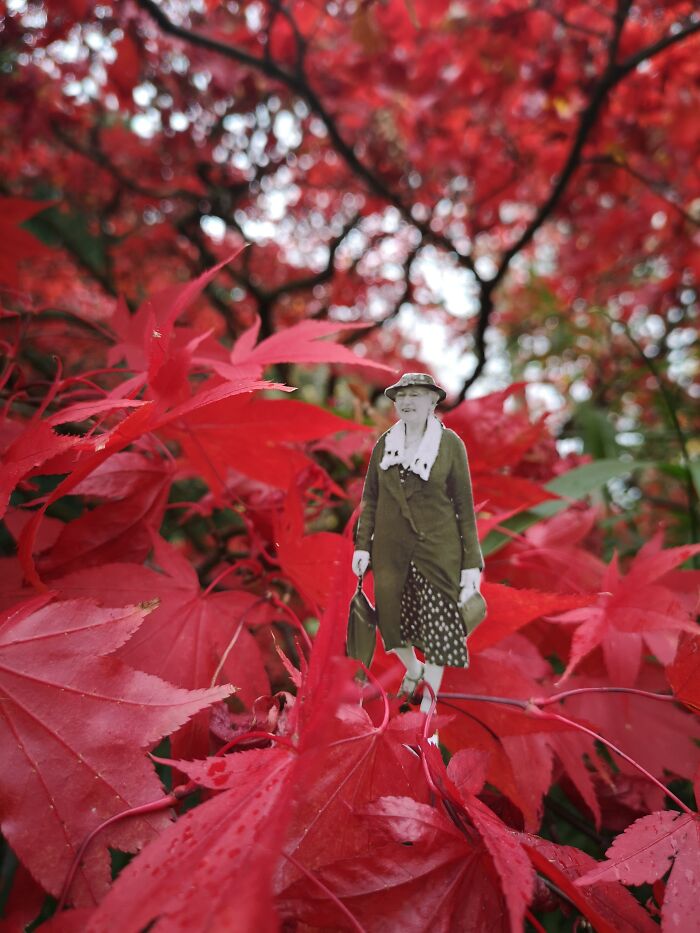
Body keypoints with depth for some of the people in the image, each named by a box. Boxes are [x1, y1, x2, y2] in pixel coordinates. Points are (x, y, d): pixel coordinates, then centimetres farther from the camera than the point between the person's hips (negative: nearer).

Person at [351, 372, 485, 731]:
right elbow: (370, 498, 7)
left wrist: (471, 563, -7)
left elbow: (464, 504, -5)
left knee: (438, 625, 2)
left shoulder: (450, 444, -7)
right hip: (391, 549, 3)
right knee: (392, 621, 12)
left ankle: (427, 704, 22)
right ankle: (413, 670, 45)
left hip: (437, 549, -3)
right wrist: (362, 545, 0)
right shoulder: (384, 443, 2)